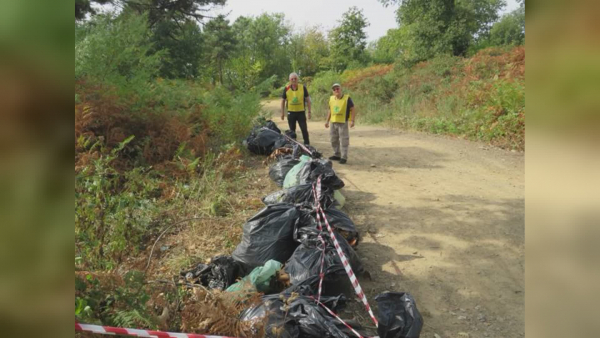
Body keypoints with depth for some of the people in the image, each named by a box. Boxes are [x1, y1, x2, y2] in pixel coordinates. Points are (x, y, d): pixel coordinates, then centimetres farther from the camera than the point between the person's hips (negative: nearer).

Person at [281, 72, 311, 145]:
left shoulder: (303, 88, -2)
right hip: (291, 112, 1)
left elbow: (308, 100, 3)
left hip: (301, 112, -1)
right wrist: (282, 112, 5)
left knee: (304, 129, -4)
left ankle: (307, 144, 3)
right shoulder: (286, 89, 0)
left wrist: (309, 111, -1)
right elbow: (283, 101, 9)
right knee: (292, 131, 9)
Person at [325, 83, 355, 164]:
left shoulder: (347, 98, -7)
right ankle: (337, 155, 27)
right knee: (333, 140, 13)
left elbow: (353, 110, -7)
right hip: (333, 123, 6)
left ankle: (344, 157, 1)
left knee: (343, 140, -4)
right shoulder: (331, 99, 9)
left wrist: (352, 121, -16)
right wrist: (327, 121, 18)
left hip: (343, 123, -6)